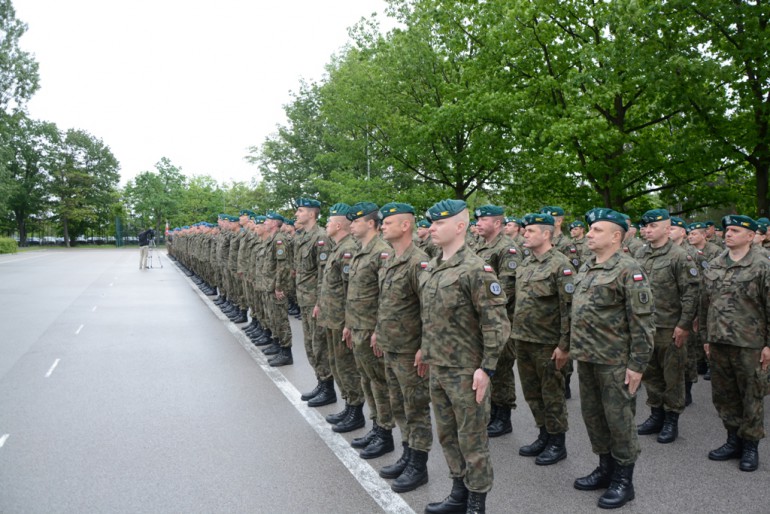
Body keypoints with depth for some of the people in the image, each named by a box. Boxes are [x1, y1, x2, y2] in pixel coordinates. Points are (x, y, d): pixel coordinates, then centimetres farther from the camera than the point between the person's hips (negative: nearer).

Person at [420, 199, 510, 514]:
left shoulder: (476, 270, -17)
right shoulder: (431, 267, 7)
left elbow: (497, 324, -18)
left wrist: (487, 368, -19)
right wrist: (426, 348, 17)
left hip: (465, 371, -8)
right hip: (437, 368, 8)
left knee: (471, 438, 6)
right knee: (447, 434, 19)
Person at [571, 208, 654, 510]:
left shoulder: (628, 270, -13)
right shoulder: (586, 268, 11)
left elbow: (643, 321, -16)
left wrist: (637, 364, -17)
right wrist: (570, 346, 17)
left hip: (614, 361, -8)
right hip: (586, 358, 8)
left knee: (619, 418, 4)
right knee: (592, 415, 16)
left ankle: (623, 480, 19)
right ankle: (605, 468, 33)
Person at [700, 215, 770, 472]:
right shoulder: (713, 266, 8)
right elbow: (705, 303, 14)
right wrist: (705, 337, 13)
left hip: (749, 344, -5)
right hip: (719, 343, 5)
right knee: (723, 395, 13)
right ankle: (734, 439, 29)